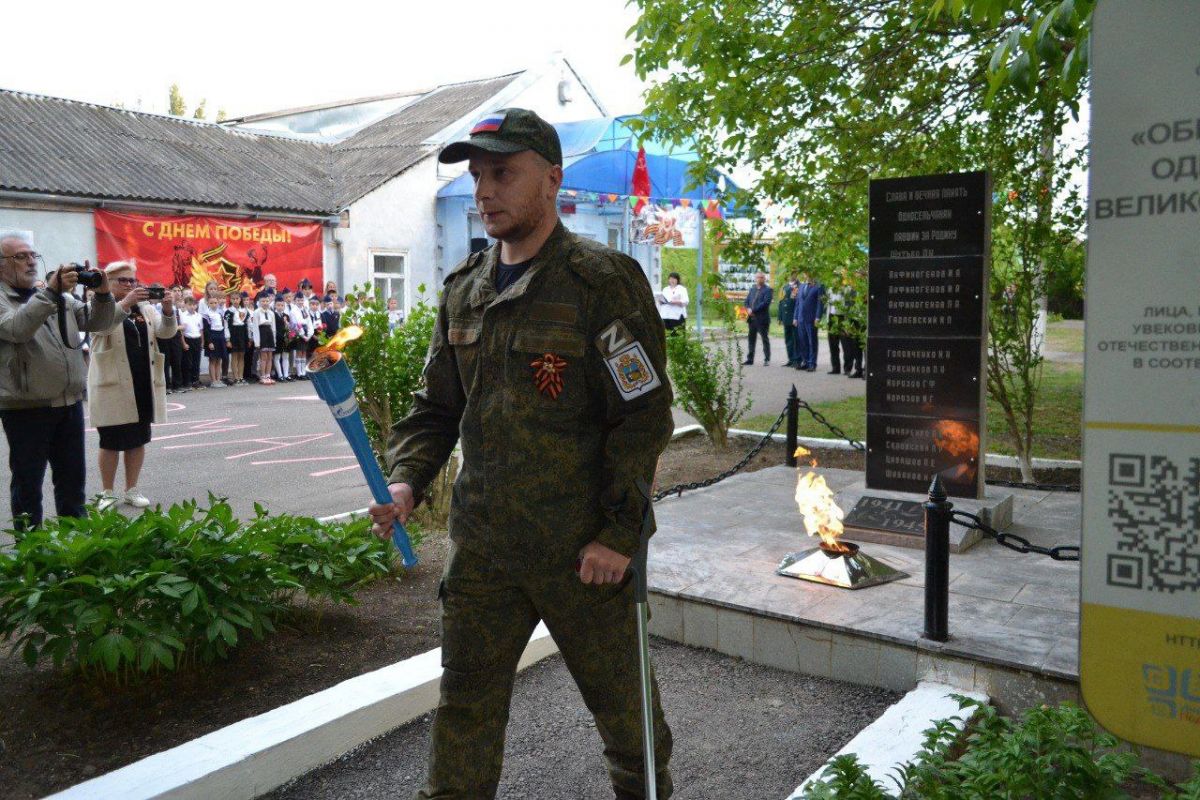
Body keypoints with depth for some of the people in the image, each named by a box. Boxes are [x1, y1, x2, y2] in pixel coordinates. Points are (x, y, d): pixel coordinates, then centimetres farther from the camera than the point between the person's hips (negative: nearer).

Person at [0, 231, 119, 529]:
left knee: (72, 478, 15)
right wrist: (50, 292, -32)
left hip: (70, 403, 6)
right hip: (26, 409, -6)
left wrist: (102, 294, -11)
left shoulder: (60, 296, 12)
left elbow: (95, 322, 8)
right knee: (28, 483, 6)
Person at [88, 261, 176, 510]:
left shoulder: (145, 307, 11)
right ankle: (108, 493, 13)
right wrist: (125, 303, -34)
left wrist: (168, 311, -18)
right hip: (113, 385, -4)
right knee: (111, 441, 3)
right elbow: (100, 326, -23)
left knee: (138, 440, 9)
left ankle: (131, 490, 19)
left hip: (144, 384, 4)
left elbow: (166, 332, 1)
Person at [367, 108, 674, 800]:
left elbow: (645, 415, -12)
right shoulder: (464, 290, 8)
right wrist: (407, 479, -2)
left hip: (586, 551, -4)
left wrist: (619, 533, -15)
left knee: (622, 700, 14)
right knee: (465, 706, 14)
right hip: (483, 545, 5)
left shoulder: (604, 281, -10)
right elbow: (438, 407, 15)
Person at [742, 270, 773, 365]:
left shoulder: (768, 290, -5)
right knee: (751, 339, 9)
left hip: (762, 318, -6)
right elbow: (747, 301, 15)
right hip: (752, 318, 6)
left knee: (765, 339, 1)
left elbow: (765, 303, -16)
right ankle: (750, 359, 15)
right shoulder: (752, 289, 16)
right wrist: (748, 309, -6)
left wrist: (753, 310, -18)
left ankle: (767, 360, 6)